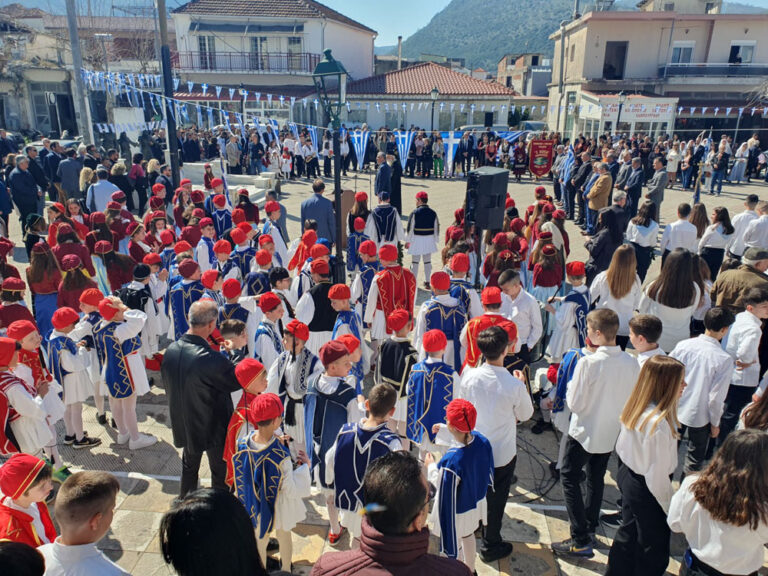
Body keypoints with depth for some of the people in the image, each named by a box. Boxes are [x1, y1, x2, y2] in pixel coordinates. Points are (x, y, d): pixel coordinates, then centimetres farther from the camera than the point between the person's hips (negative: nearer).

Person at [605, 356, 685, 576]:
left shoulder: (635, 408, -7)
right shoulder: (659, 423, -32)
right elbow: (658, 475, -25)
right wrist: (669, 507, -12)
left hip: (628, 476, 8)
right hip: (646, 490, -8)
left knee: (628, 533, 27)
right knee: (654, 550, 14)